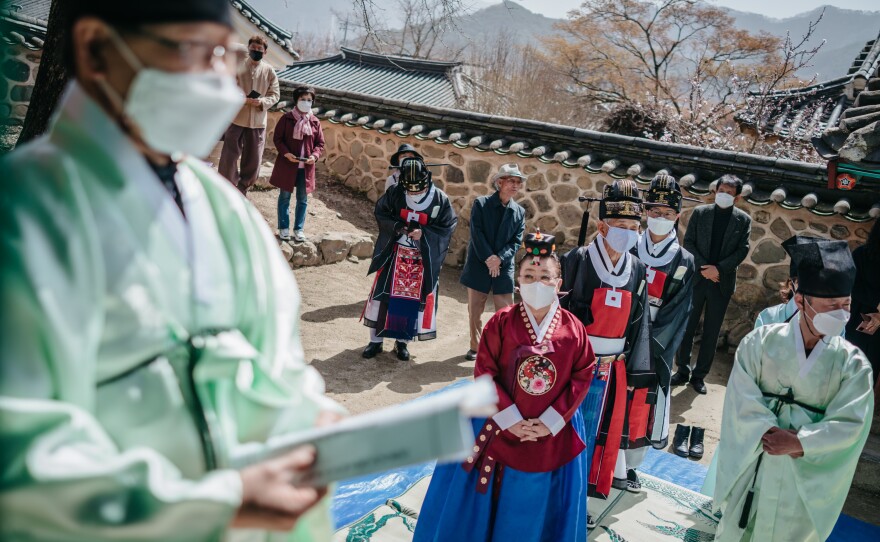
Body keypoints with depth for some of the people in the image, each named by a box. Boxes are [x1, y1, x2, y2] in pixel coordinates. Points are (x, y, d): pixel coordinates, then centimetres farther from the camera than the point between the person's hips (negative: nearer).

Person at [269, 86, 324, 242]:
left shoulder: (315, 122, 3)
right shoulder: (286, 118, -5)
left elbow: (320, 143, 7)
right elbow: (277, 138, -4)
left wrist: (315, 155, -11)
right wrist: (286, 153, -18)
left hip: (306, 167, 3)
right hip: (287, 164, -2)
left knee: (303, 199, 8)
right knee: (284, 197, 7)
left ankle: (299, 229, 19)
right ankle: (284, 228, 17)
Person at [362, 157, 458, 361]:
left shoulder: (440, 200, -12)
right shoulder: (395, 193, -9)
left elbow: (448, 227, -7)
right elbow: (380, 212, 3)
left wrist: (424, 234, -22)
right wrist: (395, 226, -16)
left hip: (424, 259, -1)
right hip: (394, 254, 1)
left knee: (415, 298, 6)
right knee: (382, 294, 3)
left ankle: (402, 341, 25)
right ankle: (376, 340, 19)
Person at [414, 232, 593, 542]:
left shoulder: (573, 329, -7)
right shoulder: (501, 323, -11)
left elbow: (582, 377, -5)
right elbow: (485, 373, -10)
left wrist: (550, 422, -11)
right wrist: (511, 419, -14)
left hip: (555, 431, 1)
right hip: (502, 425, -1)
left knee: (539, 503, 17)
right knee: (486, 494, 13)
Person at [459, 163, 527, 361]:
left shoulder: (519, 212, 6)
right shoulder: (481, 204, -2)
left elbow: (516, 241, 0)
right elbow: (476, 233, -9)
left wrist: (500, 258, -15)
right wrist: (488, 259, -16)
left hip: (504, 267, 2)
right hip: (478, 265, -1)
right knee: (475, 310, 8)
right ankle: (476, 346, 24)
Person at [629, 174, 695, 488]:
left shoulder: (684, 263, 0)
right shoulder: (629, 251, -1)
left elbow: (676, 314, -4)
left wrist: (648, 344, -15)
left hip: (654, 349, 0)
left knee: (643, 407, 7)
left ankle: (631, 466, 26)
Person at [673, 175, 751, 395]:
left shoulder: (743, 220, 3)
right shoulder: (700, 212, 3)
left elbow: (742, 250, -3)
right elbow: (688, 242, -1)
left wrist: (718, 269, -15)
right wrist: (703, 267, -13)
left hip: (722, 281, 0)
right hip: (696, 277, 0)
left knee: (712, 331, 6)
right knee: (686, 326, 3)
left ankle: (699, 375, 16)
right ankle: (683, 371, 16)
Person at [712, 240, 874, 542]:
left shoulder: (853, 363, -8)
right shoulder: (760, 342, -10)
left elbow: (849, 425, -12)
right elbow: (742, 400, -11)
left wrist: (798, 443, -21)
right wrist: (770, 434, -23)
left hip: (807, 477, 0)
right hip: (754, 466, 0)